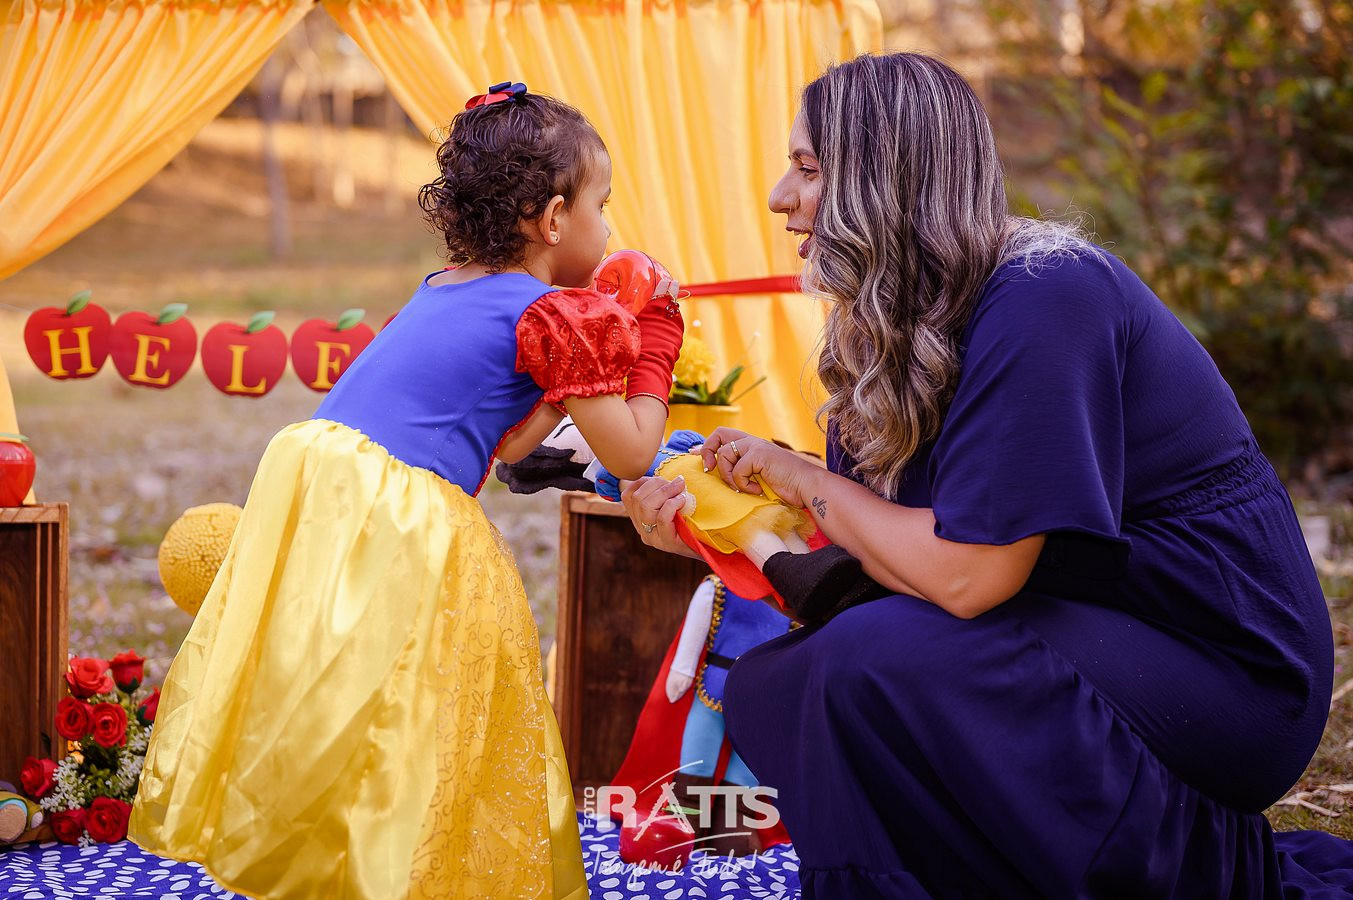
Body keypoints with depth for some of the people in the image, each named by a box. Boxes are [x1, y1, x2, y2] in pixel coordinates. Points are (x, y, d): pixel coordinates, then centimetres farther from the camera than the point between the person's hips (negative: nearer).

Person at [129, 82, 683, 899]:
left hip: (312, 479, 8)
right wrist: (656, 340, 8)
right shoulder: (557, 317, -6)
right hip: (403, 533, -8)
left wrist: (559, 389, 23)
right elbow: (630, 452, -3)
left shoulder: (440, 290, 18)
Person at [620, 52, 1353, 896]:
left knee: (874, 665, -29)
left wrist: (800, 478, -13)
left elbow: (964, 574, -26)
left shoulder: (1044, 299, -22)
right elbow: (878, 549, 9)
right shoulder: (901, 322, 6)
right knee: (767, 684, 1)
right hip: (1071, 631, 9)